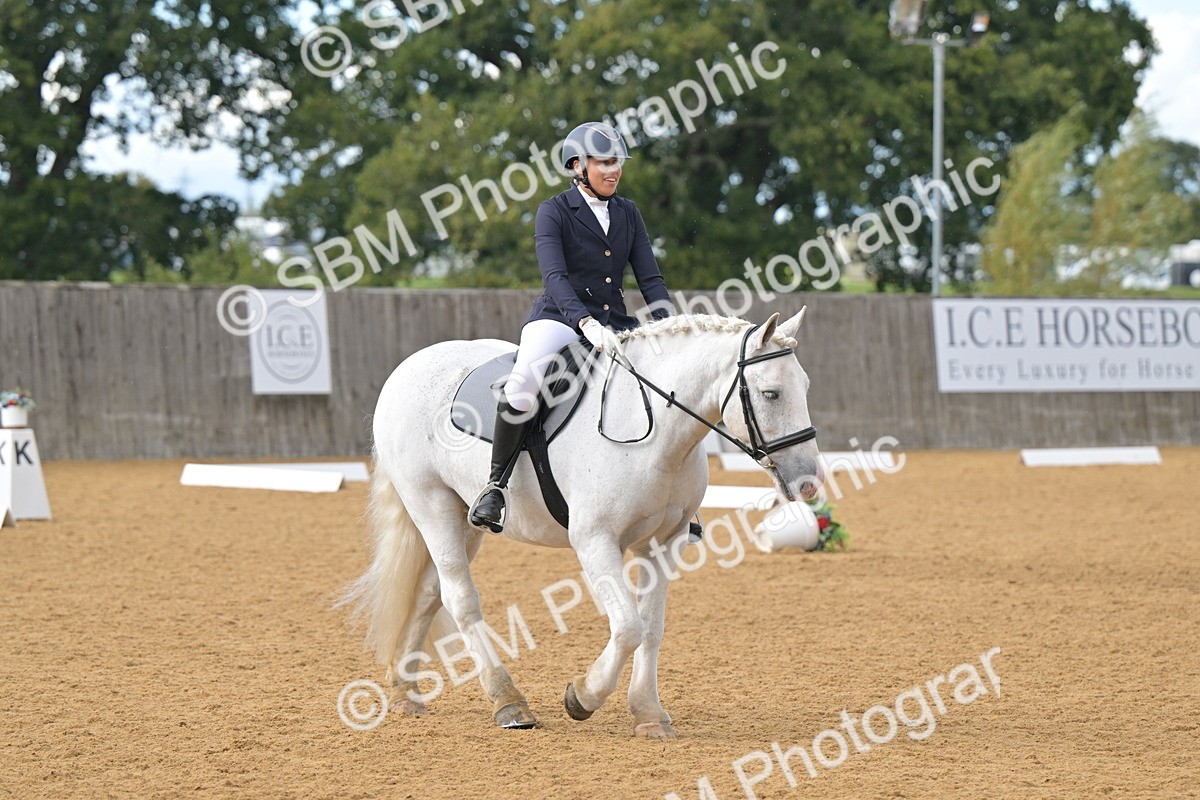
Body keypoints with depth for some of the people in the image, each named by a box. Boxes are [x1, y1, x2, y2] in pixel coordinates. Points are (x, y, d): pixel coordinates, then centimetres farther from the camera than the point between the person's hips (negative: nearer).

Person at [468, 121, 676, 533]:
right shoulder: (555, 212, -4)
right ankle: (495, 484, -23)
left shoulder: (628, 214, 13)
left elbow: (650, 279, 8)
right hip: (559, 318, -6)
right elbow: (555, 277, -18)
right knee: (524, 381, -37)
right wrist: (587, 323, -34)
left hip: (615, 325, 6)